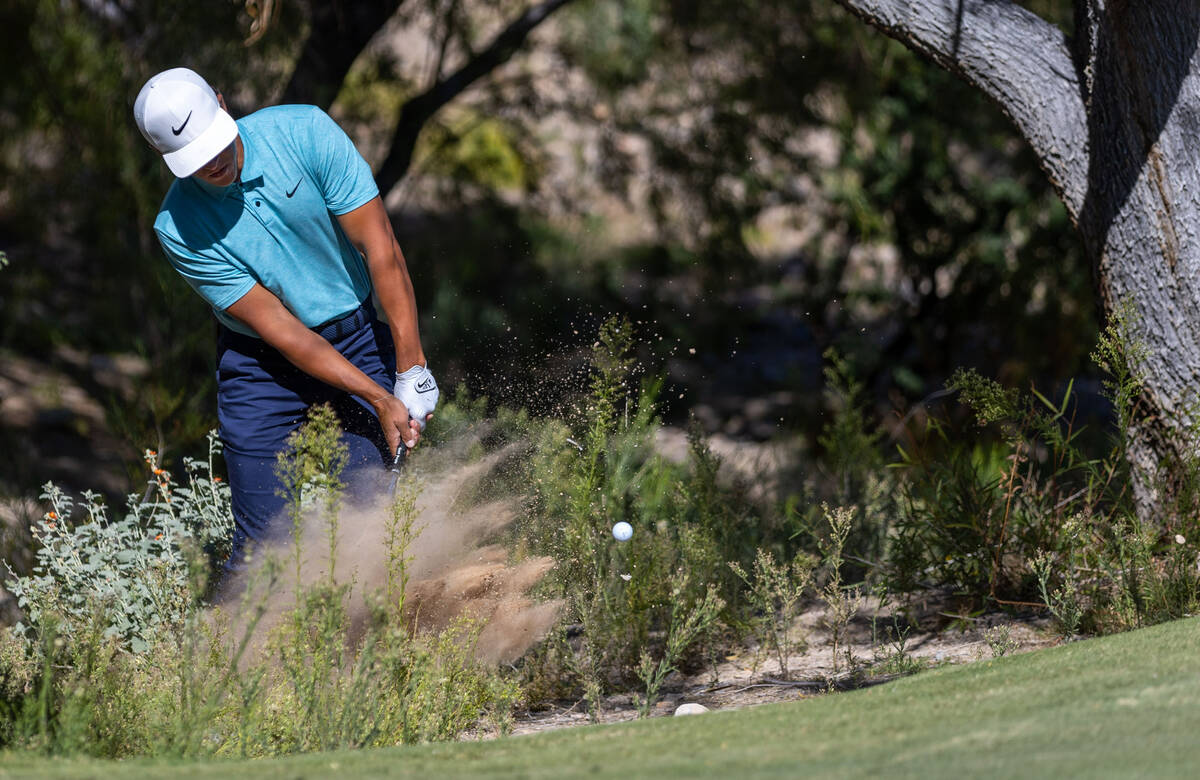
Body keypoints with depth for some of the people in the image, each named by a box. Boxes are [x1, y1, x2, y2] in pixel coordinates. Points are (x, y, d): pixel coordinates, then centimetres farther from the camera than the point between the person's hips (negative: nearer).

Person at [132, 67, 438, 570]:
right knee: (264, 538, -7)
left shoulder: (304, 132, -16)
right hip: (260, 367, -1)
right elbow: (276, 327, -17)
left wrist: (412, 370, -19)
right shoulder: (178, 228, -18)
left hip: (359, 336, 1)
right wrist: (379, 400, -21)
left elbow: (381, 250, -14)